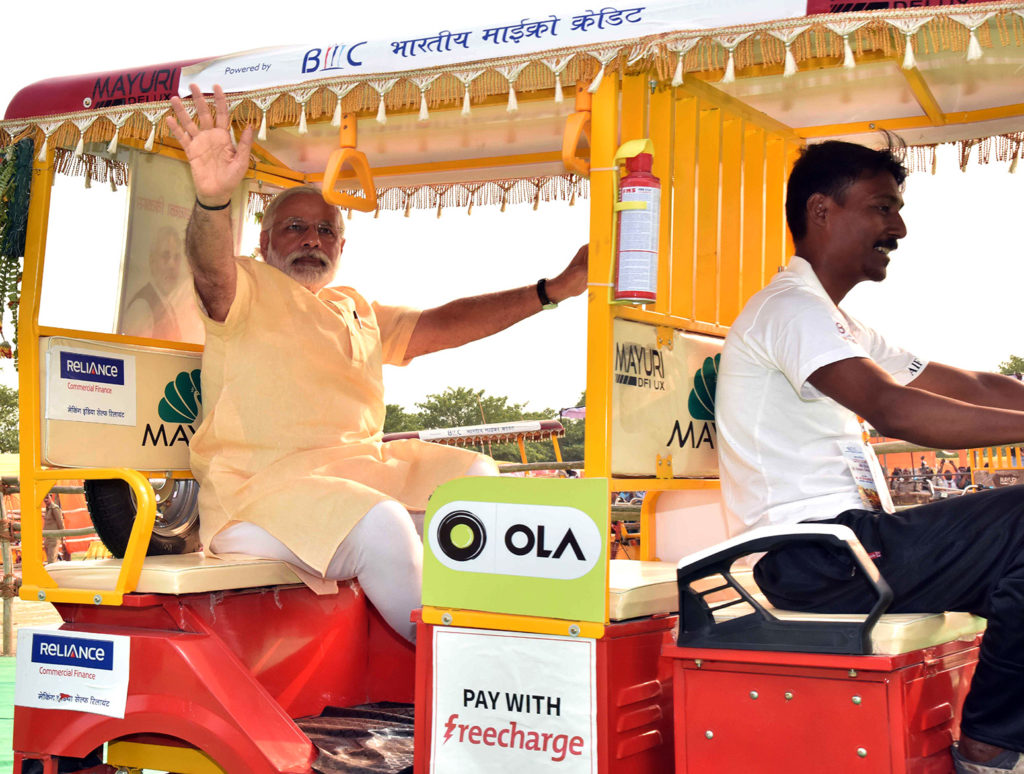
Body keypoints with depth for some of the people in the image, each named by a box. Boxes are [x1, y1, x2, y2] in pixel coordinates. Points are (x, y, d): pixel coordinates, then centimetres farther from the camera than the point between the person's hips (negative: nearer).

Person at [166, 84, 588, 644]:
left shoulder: (357, 313, 27)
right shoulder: (248, 289, 5)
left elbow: (442, 325, 22)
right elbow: (211, 269, -18)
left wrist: (555, 289, 15)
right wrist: (212, 199, -42)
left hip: (360, 467, 8)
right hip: (261, 481, -7)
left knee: (472, 473, -5)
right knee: (382, 528, -31)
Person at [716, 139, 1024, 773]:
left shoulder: (831, 322, 24)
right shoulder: (790, 308, -10)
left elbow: (969, 387, 18)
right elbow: (891, 408, -27)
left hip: (835, 546, 10)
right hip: (812, 558, -10)